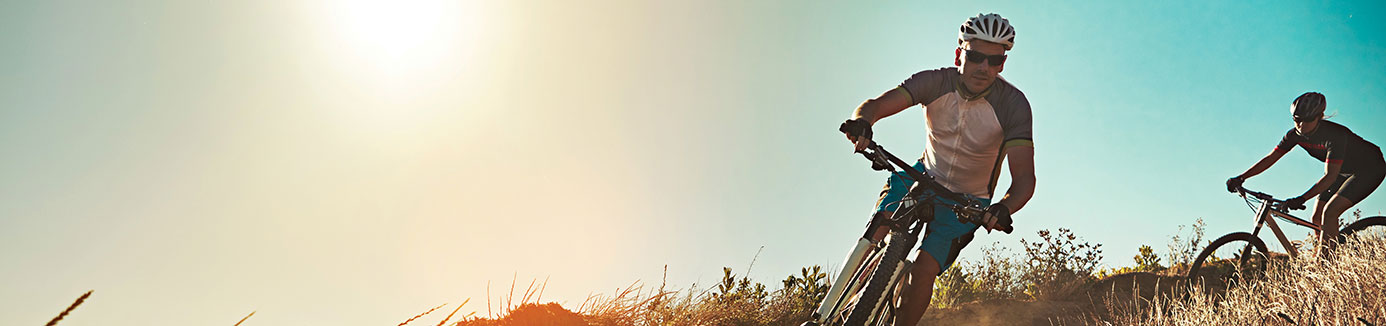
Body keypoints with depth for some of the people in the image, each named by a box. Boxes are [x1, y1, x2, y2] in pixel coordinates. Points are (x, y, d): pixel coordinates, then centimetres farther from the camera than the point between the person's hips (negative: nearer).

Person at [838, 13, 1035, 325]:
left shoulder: (1014, 104, -22)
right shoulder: (935, 82, -18)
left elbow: (1024, 177, -28)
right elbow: (877, 103, -30)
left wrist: (1004, 207, -50)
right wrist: (861, 120, -55)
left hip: (968, 202, -2)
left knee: (924, 270, -18)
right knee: (876, 232, -20)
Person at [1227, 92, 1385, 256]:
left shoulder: (1335, 134, -34)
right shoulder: (1295, 134, -15)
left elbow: (1330, 176, -38)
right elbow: (1271, 158, -11)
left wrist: (1302, 199, -48)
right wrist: (1241, 177, -22)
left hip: (1369, 168, -7)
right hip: (1344, 171, 7)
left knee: (1329, 212, -22)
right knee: (1317, 219, -2)